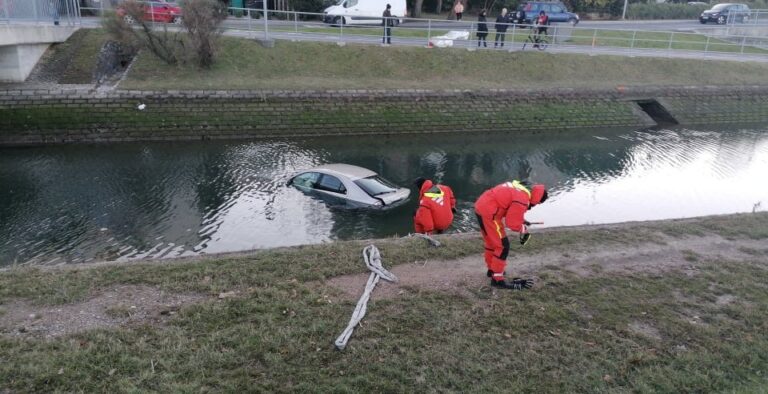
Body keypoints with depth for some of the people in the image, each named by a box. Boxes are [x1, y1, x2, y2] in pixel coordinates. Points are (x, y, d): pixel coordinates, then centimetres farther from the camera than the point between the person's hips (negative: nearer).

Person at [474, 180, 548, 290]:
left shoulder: (520, 188, 11)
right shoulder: (522, 200, -18)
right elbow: (512, 223, -16)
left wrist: (521, 221, 18)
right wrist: (523, 229, 3)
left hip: (481, 206, 10)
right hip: (489, 213, -10)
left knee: (491, 241, 24)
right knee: (502, 245, -3)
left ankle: (492, 269, 40)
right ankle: (497, 279, 1)